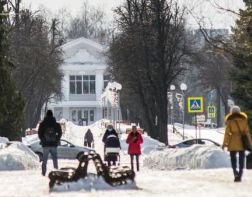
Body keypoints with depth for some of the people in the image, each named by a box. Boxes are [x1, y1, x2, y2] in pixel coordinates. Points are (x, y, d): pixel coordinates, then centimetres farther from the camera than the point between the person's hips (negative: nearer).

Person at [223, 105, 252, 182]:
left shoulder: (230, 121, -5)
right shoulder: (244, 120, 0)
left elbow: (227, 133, -6)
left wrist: (224, 143, 1)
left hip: (233, 142, -1)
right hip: (242, 142, 1)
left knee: (233, 158, 7)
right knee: (241, 159, 7)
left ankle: (235, 172, -17)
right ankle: (240, 176, 1)